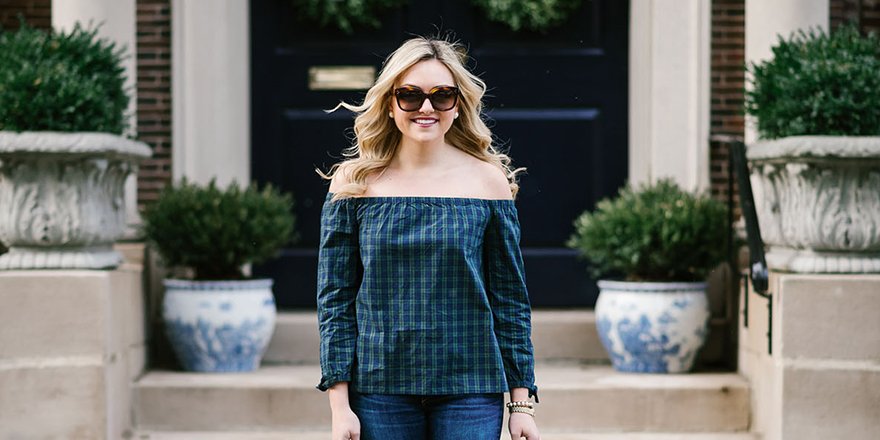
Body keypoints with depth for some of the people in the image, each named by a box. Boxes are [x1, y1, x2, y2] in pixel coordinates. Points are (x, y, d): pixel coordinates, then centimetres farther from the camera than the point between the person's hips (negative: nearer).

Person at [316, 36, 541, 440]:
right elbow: (334, 300, 2)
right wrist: (339, 406, -4)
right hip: (378, 389, 0)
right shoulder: (353, 183, 2)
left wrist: (522, 402, 3)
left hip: (471, 392, 0)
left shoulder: (488, 182, 3)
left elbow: (511, 299, 6)